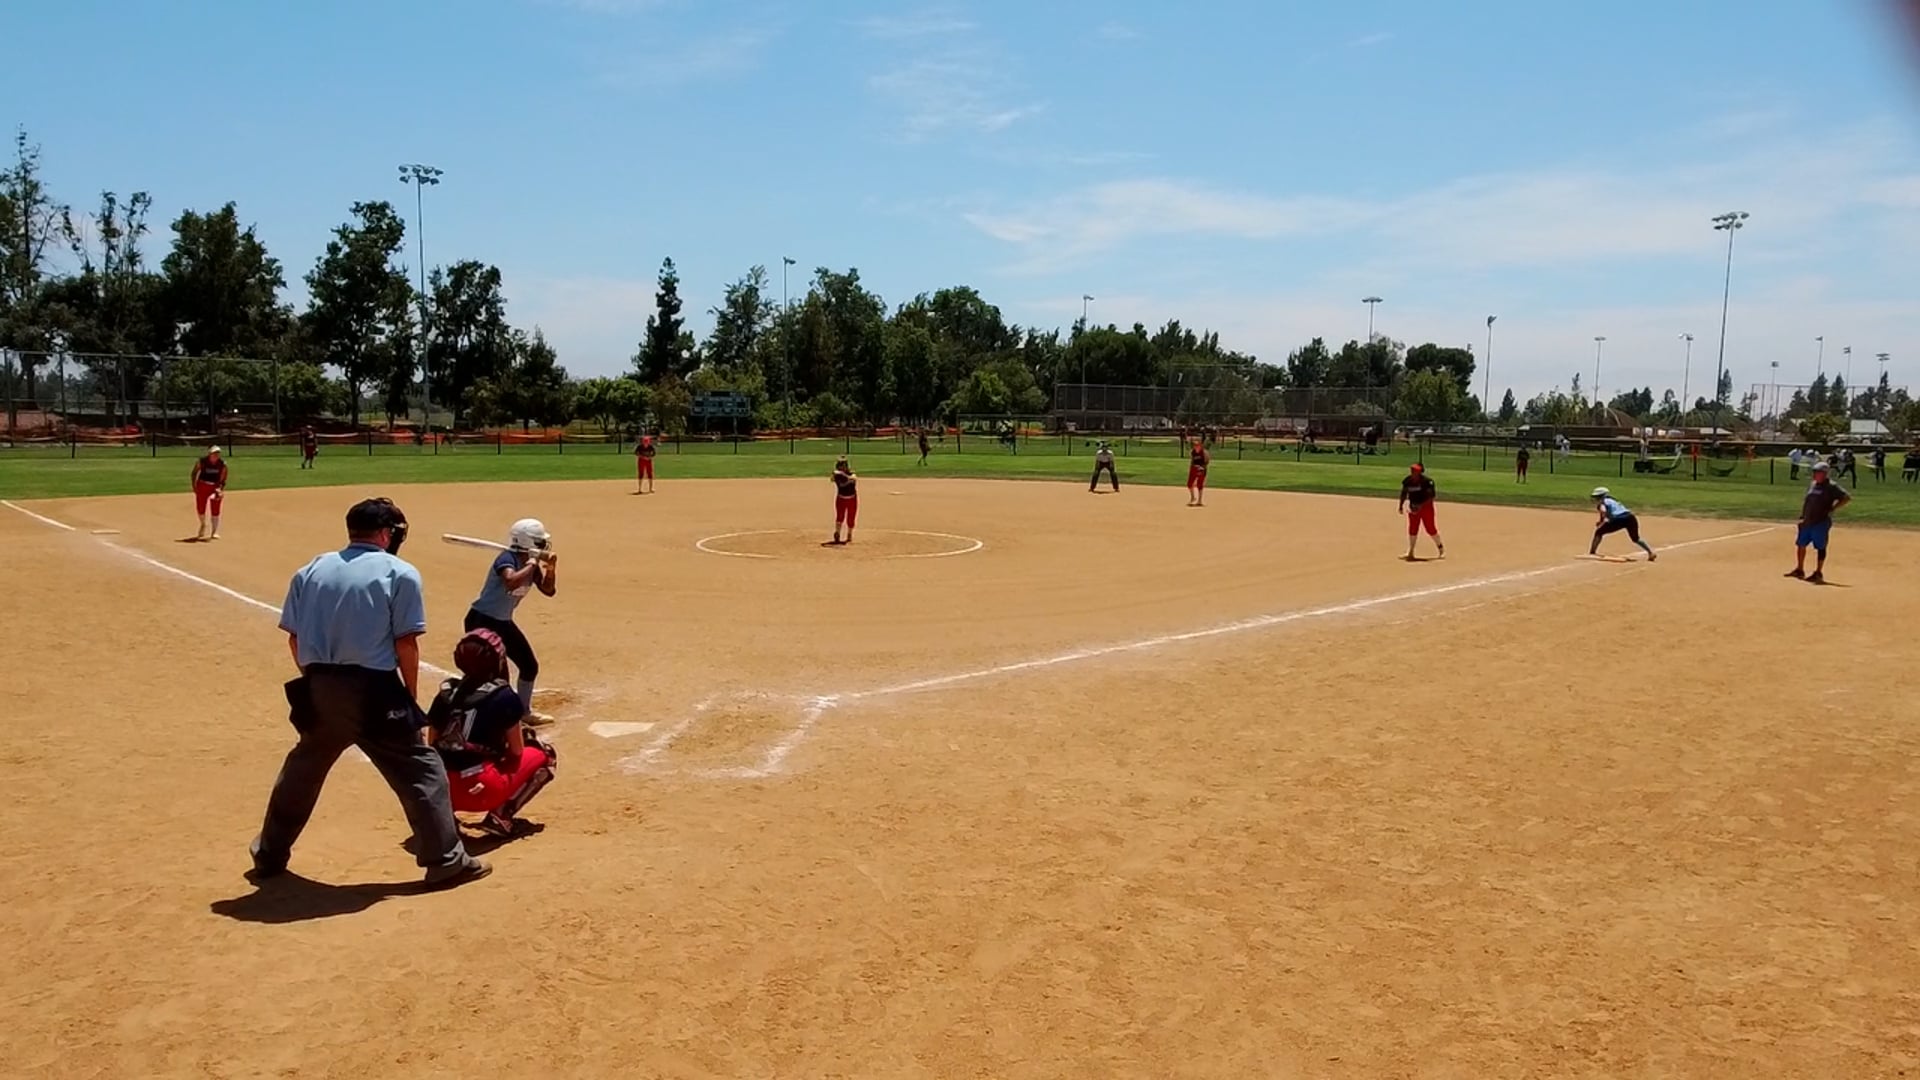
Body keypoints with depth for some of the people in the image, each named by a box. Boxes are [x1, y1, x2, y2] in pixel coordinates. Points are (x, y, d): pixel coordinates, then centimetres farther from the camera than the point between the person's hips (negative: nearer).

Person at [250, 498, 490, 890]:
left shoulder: (310, 571, 10)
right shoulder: (400, 574, -4)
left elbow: (294, 638, 9)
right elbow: (406, 642, -8)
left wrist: (317, 682, 19)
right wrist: (411, 696, 2)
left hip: (318, 689, 5)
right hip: (373, 690, -5)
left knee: (301, 770, 25)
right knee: (421, 771, 4)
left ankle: (269, 855, 37)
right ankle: (446, 861, 4)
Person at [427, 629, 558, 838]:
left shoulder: (445, 693, 10)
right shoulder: (504, 696, -3)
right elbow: (517, 752, 4)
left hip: (443, 791, 6)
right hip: (483, 791, -6)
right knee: (544, 755, 15)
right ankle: (500, 816, 0)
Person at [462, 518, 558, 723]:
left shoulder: (531, 564, 1)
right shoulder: (507, 558, -24)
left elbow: (548, 590, 7)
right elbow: (511, 582, -45)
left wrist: (551, 568, -10)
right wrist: (532, 564, -33)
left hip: (503, 622, 9)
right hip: (481, 621, -9)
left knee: (530, 665, 17)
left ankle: (524, 712, 36)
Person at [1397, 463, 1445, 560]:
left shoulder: (1427, 481, -17)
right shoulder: (1407, 481, -2)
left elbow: (1431, 496, -18)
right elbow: (1403, 494, 11)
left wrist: (1421, 505, -27)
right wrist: (1401, 506, 3)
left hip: (1426, 507, -5)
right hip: (1413, 508, 5)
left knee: (1430, 529, -3)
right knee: (1412, 529, 6)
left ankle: (1441, 548, 14)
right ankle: (1410, 552, 15)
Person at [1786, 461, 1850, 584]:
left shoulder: (1831, 487, -10)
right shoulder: (1812, 485, 13)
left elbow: (1847, 498, -15)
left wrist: (1832, 509, -16)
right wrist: (1802, 517, 15)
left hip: (1821, 522, -8)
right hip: (1807, 522, 8)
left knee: (1820, 547, -2)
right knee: (1800, 544, 13)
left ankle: (1818, 574, 4)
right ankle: (1799, 570, 25)